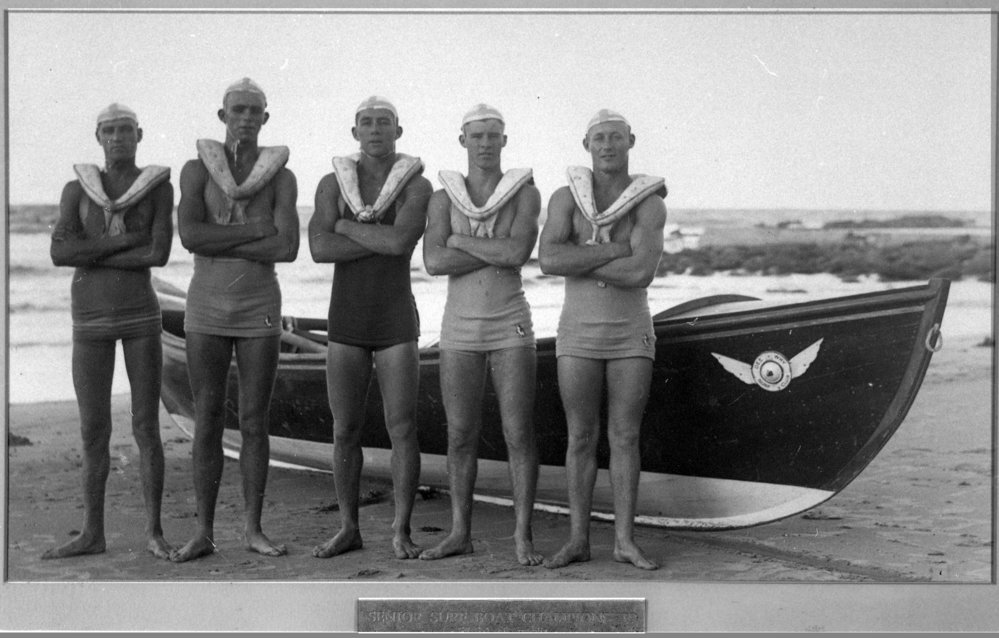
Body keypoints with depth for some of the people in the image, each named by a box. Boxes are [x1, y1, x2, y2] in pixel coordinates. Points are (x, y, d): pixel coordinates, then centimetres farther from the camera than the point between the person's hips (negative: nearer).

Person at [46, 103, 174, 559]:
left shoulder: (159, 186, 0)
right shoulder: (76, 190, 4)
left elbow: (160, 254, -14)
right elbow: (60, 254, -10)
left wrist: (93, 255, -12)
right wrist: (123, 240, -16)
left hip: (141, 315, -2)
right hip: (91, 319, 2)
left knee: (146, 427, -2)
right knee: (93, 431, 5)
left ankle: (154, 532, 8)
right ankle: (92, 534, 14)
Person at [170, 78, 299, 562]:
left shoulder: (281, 177, 0)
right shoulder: (196, 169, -1)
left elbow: (287, 249, -14)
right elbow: (189, 237, -17)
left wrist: (219, 244, -15)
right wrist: (258, 230, -18)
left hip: (260, 309, 0)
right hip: (206, 308, 0)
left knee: (254, 422, 2)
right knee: (207, 422, 2)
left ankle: (253, 530, 12)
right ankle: (204, 533, 9)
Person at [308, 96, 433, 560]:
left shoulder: (418, 186, -6)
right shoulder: (332, 184, 1)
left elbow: (400, 241, -24)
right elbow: (320, 249, -14)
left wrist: (345, 225, -12)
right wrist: (383, 239, -17)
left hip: (396, 323, -2)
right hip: (346, 323, 2)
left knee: (402, 429, -4)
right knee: (345, 430, 5)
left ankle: (402, 533, 6)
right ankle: (348, 530, 16)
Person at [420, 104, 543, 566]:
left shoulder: (526, 194, -1)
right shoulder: (443, 199, 3)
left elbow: (518, 252, -18)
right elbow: (434, 262, -12)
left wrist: (460, 240, -11)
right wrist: (497, 249, -15)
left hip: (511, 328, -2)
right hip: (459, 330, 2)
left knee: (519, 434, -4)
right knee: (460, 436, 5)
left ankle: (523, 537, 4)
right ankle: (460, 534, 16)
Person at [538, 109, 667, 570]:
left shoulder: (651, 205, -7)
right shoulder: (565, 198, -3)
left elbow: (641, 274, -22)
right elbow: (549, 261, -19)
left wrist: (578, 263, -16)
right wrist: (618, 249, -21)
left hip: (632, 336, 0)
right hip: (578, 335, 1)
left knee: (625, 437, 2)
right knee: (581, 439, 3)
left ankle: (625, 541, 9)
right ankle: (578, 540, 10)